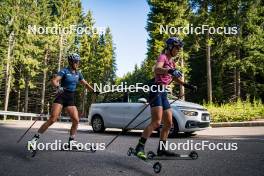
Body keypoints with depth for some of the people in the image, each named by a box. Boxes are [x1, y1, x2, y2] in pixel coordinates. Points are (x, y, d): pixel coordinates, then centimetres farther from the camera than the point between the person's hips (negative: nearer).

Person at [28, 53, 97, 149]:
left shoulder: (78, 73, 10)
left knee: (76, 120, -6)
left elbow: (86, 84, 19)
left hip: (71, 99, 6)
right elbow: (54, 81, -21)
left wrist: (94, 91, 7)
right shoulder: (64, 71, -8)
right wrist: (58, 87, -40)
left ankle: (71, 142, 9)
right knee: (52, 119, -15)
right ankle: (35, 137, -4)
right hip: (61, 97, -5)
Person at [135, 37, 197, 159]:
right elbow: (157, 69, -27)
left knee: (168, 123, 7)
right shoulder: (162, 57, -4)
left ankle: (161, 149, 14)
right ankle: (140, 147, -20)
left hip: (163, 93, 10)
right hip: (156, 91, -9)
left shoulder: (171, 61, 22)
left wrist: (187, 85, 21)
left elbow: (174, 77, 32)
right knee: (156, 122, -21)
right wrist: (170, 70, -45)